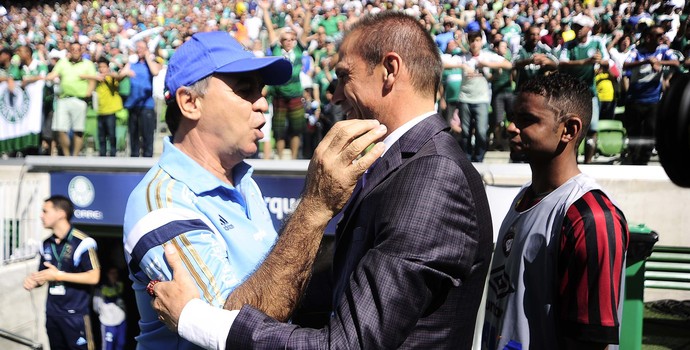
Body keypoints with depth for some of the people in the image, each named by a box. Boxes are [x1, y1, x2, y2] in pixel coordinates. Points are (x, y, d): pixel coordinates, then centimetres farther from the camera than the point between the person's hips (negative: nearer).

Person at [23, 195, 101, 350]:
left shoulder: (82, 242, -14)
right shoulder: (46, 244, 10)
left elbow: (93, 277, -17)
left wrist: (59, 275, -18)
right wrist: (33, 280, -4)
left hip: (76, 314, -7)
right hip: (52, 313, 7)